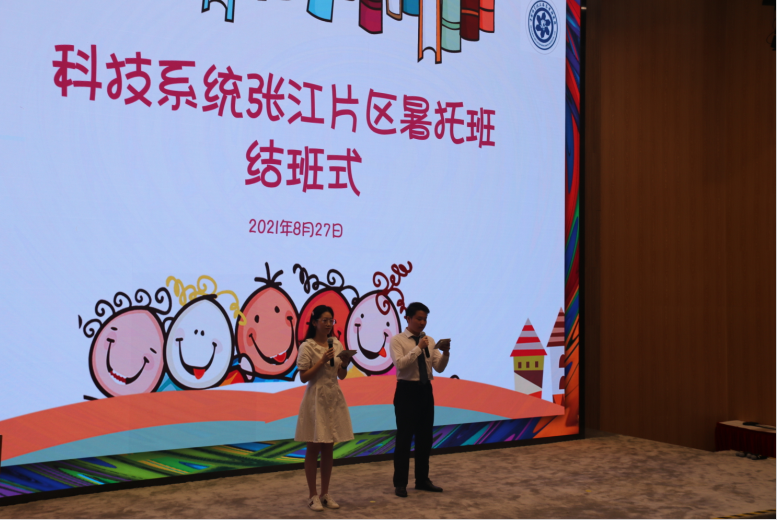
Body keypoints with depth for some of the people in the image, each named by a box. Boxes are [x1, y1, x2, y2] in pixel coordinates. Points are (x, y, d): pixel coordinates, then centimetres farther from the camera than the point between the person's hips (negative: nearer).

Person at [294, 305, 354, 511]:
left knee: (328, 448, 11)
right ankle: (313, 496, 11)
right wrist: (323, 361, -19)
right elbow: (304, 377, -11)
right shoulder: (307, 346, -9)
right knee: (314, 448, 3)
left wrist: (344, 364, -9)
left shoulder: (336, 344, 7)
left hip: (333, 399, 5)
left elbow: (341, 376, 12)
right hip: (315, 399, -5)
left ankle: (325, 493, 20)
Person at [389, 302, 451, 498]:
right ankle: (400, 483, 11)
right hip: (407, 391, -5)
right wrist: (419, 348, -24)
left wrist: (445, 353, -16)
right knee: (404, 437, 0)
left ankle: (423, 480, 25)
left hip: (426, 391, 5)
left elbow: (439, 368, 2)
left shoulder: (430, 341, 8)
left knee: (425, 437, 12)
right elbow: (400, 364, -21)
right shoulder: (397, 340, -5)